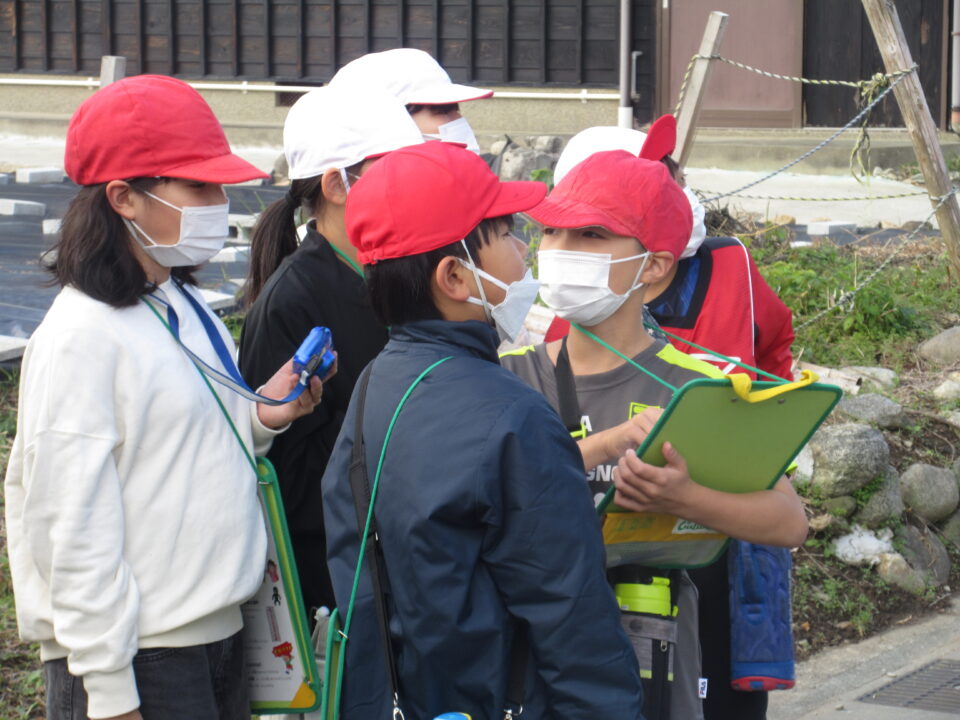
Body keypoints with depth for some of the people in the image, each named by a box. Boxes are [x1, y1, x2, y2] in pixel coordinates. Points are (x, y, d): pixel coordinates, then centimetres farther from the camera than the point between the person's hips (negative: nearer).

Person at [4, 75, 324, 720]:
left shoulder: (188, 306, 11)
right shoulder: (83, 335, -15)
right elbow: (74, 532, -16)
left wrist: (259, 418, 0)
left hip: (221, 637, 8)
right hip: (139, 660, -8)